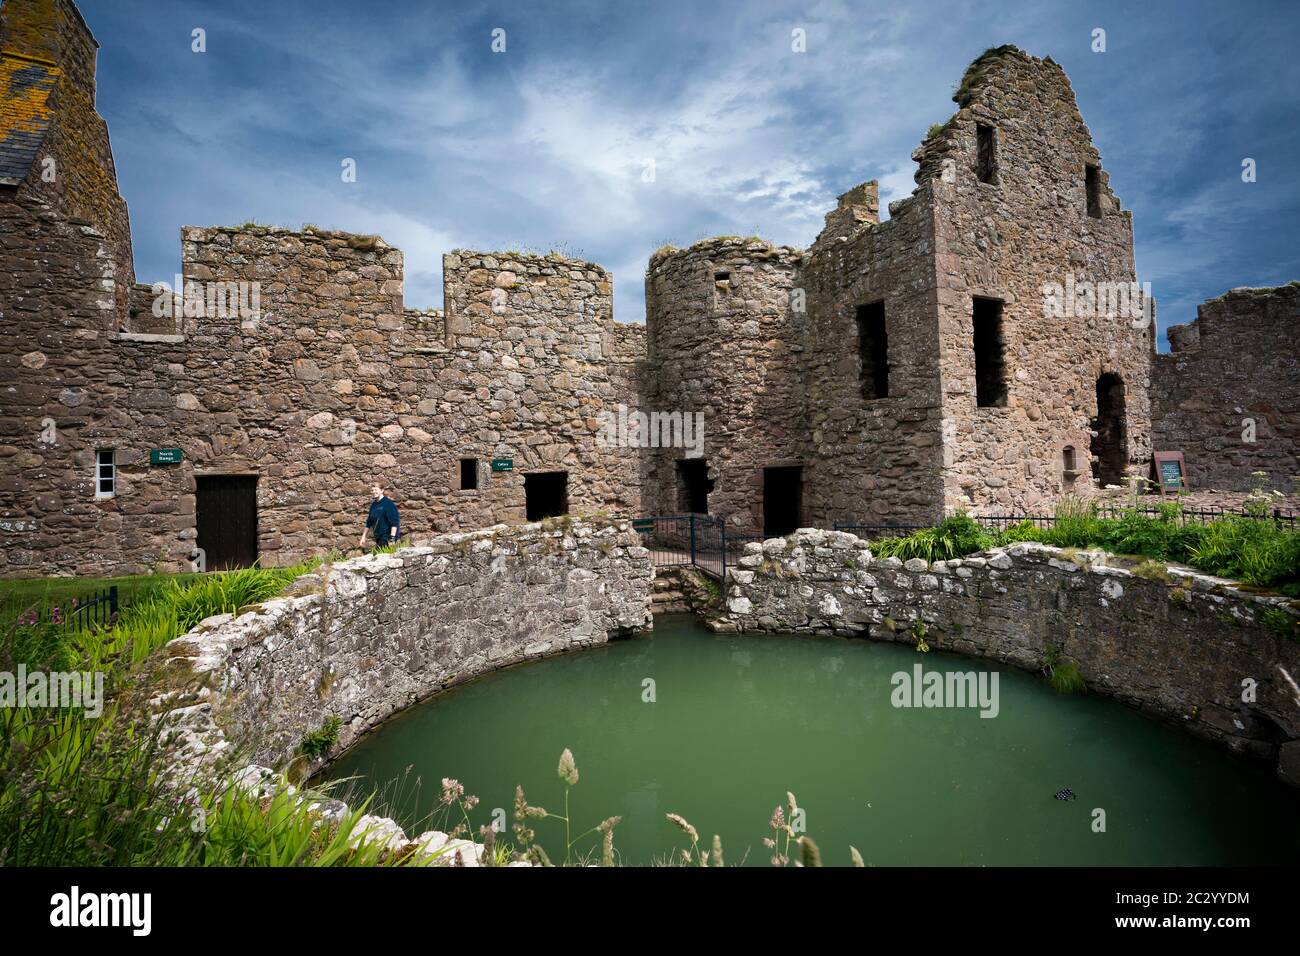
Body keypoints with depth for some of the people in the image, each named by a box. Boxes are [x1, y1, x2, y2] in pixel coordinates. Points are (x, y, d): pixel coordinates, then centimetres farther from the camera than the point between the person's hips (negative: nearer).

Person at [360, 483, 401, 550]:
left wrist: (392, 538, -24)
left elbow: (394, 522, -17)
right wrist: (363, 537, 17)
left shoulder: (388, 503, -11)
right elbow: (369, 522, 21)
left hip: (387, 537, -8)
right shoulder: (373, 505, 12)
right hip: (378, 537, 8)